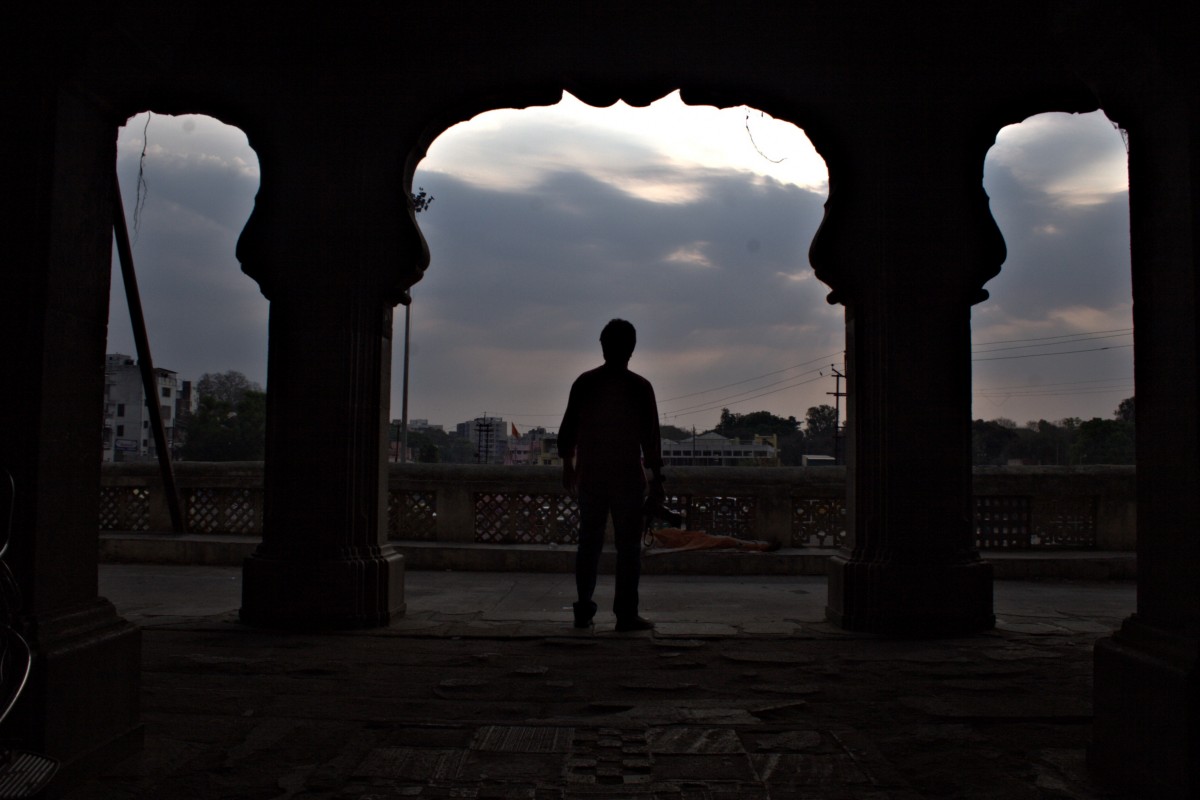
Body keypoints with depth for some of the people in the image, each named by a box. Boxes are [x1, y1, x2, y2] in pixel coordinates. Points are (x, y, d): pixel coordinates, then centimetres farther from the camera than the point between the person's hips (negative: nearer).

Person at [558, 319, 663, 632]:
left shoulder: (584, 382, 2)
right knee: (628, 546, 1)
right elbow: (650, 436, -5)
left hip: (590, 475, 3)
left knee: (589, 542, 10)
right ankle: (626, 615, 0)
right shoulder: (640, 386, -5)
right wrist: (657, 477, 2)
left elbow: (568, 428, 5)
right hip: (628, 477, -3)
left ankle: (584, 610, 10)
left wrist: (567, 464, 19)